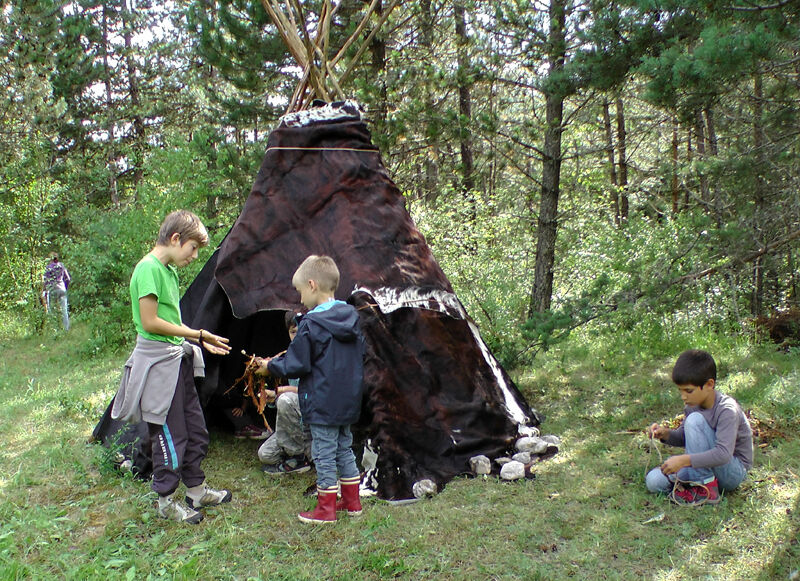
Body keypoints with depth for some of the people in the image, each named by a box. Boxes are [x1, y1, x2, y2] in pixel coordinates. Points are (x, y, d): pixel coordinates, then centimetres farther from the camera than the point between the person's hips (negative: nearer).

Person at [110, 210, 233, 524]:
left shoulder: (169, 270, 12)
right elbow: (151, 322, -21)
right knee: (169, 434, 2)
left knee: (194, 429, 17)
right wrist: (197, 334, -16)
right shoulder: (148, 268, -17)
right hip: (158, 361, -10)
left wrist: (202, 341, 9)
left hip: (178, 359, 10)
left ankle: (197, 490, 30)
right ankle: (167, 501, 18)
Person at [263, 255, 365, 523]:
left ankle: (326, 508, 14)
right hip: (349, 401, 8)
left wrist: (271, 365, 2)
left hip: (322, 404, -7)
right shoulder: (352, 317, 4)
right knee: (344, 448, 19)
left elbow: (296, 365, -16)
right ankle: (352, 502, 28)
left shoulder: (310, 324, -19)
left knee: (324, 453, 4)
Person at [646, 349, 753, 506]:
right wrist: (666, 434, -11)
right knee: (653, 481, -12)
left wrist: (684, 460, -41)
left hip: (733, 471, -6)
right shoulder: (693, 404, -2)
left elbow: (724, 454, -36)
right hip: (706, 465, 7)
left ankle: (705, 489, -21)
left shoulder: (727, 410, -25)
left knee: (694, 419, -28)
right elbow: (684, 438, 11)